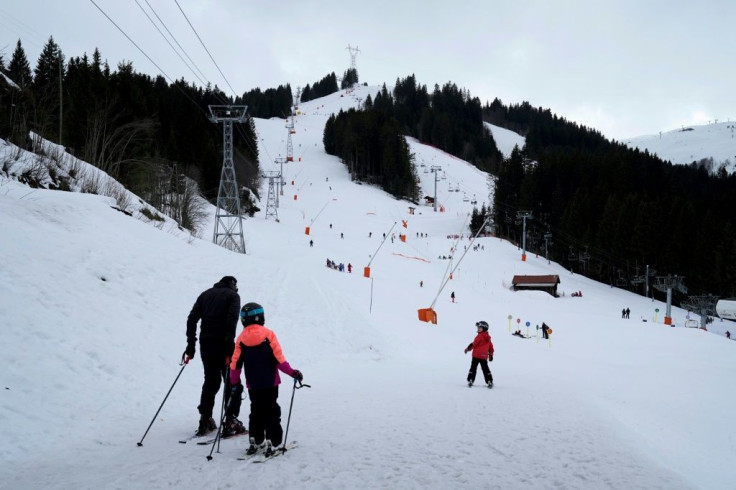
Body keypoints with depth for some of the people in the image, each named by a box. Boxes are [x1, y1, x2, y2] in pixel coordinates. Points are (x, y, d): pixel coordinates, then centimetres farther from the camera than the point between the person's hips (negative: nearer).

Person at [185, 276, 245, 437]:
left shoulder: (205, 294, 18)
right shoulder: (233, 295, 4)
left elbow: (191, 319, 9)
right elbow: (232, 320, -14)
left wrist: (191, 345, 9)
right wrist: (229, 344, -17)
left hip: (205, 344, 5)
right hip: (223, 343, -5)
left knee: (210, 381, 16)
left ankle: (205, 421, 15)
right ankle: (230, 421, -3)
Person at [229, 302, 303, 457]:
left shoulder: (241, 339, -2)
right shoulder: (268, 335, -10)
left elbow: (235, 363, -1)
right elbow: (278, 358, -13)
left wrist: (234, 382, 14)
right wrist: (293, 372, -5)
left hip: (252, 385, 3)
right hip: (270, 383, -3)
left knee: (256, 411, 17)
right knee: (272, 412, 5)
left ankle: (255, 441, 18)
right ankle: (271, 441, 0)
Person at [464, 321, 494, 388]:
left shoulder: (479, 336, -10)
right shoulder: (488, 337, 12)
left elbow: (474, 344, -8)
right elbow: (491, 347, 17)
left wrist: (468, 348, 6)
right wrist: (491, 355, 26)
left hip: (476, 355, -6)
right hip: (484, 357, 6)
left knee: (473, 368, 3)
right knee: (485, 369, 10)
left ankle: (470, 380, 0)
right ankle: (489, 381, 5)